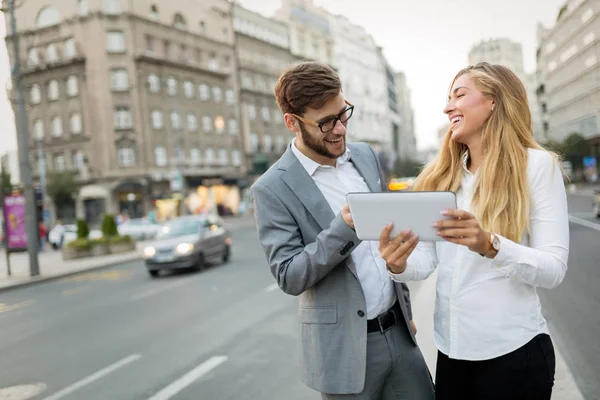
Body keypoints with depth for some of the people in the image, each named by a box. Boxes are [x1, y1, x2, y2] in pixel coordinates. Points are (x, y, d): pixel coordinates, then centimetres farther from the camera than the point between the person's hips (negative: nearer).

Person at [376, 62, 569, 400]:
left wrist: (490, 245, -30)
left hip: (513, 349, -4)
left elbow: (554, 268, -13)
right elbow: (426, 261, -2)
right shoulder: (441, 174, 5)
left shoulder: (538, 164, -8)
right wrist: (400, 265, -23)